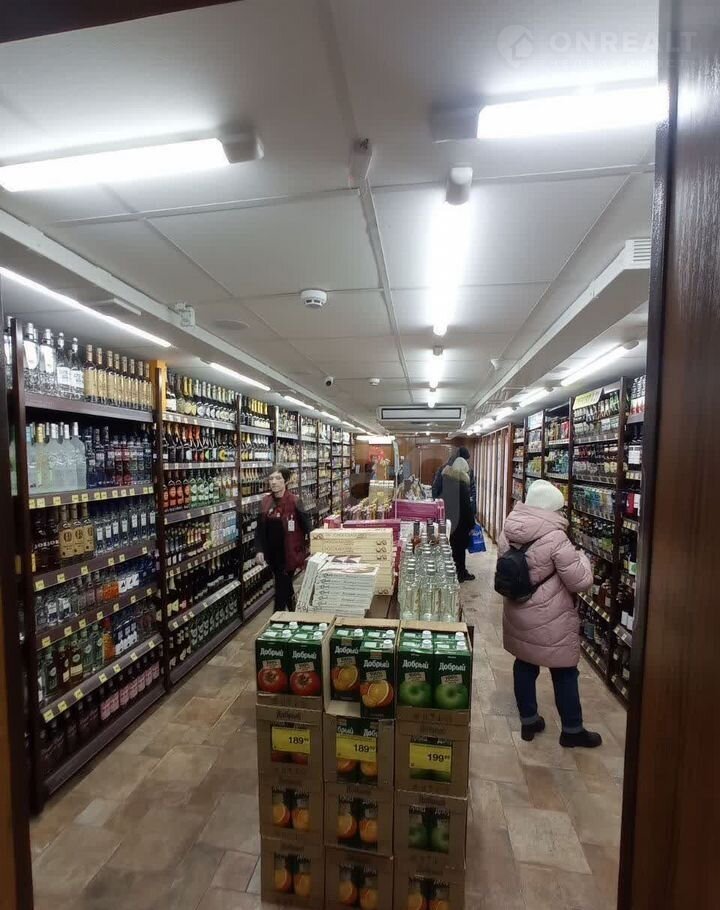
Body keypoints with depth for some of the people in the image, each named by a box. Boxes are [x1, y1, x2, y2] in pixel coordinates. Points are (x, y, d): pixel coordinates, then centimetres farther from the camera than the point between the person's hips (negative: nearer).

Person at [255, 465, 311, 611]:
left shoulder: (294, 502, -16)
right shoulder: (265, 502, 1)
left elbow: (306, 527, -12)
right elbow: (260, 528, 6)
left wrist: (307, 551, -12)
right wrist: (259, 550, -3)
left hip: (289, 553, -6)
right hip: (272, 553, 6)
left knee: (281, 588, 1)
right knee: (285, 586, 24)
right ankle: (293, 612, 46)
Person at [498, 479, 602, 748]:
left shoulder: (508, 531, -4)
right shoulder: (555, 538, -23)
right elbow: (581, 581, -15)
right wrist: (580, 557, 2)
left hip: (517, 613, 6)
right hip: (549, 619, -6)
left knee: (524, 664, 19)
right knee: (564, 673, 15)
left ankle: (528, 721, 35)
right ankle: (572, 730, 32)